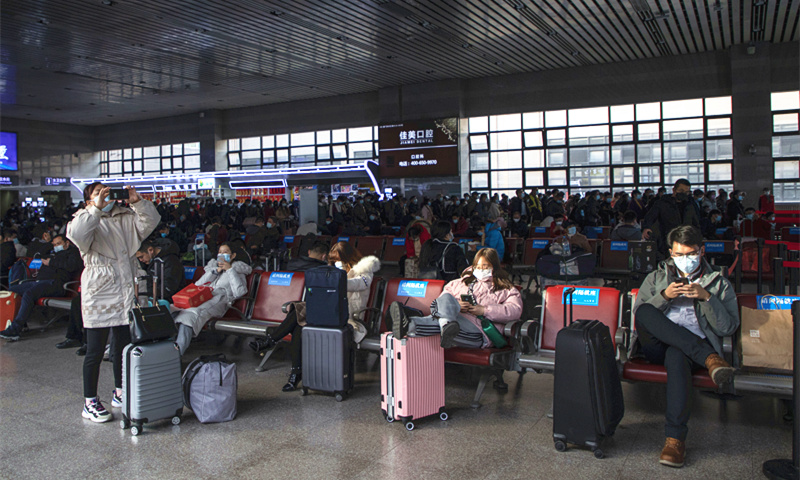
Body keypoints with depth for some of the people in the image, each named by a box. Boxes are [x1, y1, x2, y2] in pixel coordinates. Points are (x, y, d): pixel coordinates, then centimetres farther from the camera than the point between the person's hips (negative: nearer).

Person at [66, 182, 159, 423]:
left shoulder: (126, 218, 9)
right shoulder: (87, 219, -5)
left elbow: (151, 221, -1)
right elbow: (75, 234, -26)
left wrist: (137, 202, -14)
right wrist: (97, 208, -27)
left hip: (126, 295, 6)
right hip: (98, 297, -5)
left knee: (123, 347, 16)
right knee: (95, 352, 2)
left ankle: (120, 394, 31)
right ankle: (90, 403, 14)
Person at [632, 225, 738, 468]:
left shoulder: (719, 283, 17)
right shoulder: (657, 277, 21)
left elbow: (728, 328, 5)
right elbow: (638, 312, 7)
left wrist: (706, 297, -8)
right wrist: (664, 296, -9)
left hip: (694, 347, -2)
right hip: (657, 345, 2)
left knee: (676, 354, -40)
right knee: (645, 312, -31)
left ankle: (675, 437, -40)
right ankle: (709, 358, -35)